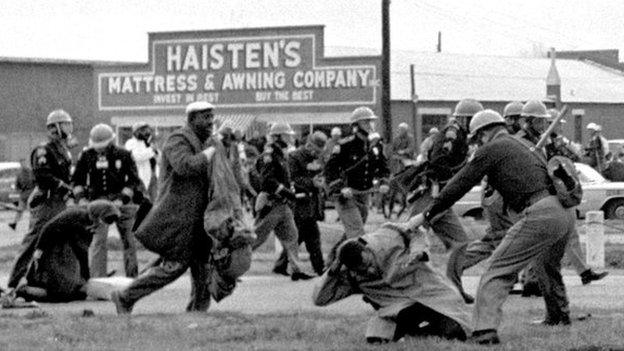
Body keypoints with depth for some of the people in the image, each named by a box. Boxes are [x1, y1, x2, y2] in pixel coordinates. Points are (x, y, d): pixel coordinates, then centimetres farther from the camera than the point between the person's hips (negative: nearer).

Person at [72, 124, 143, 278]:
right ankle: (97, 278, -12)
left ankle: (132, 276, 20)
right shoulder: (87, 155, 1)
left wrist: (123, 199, -15)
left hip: (120, 200, 0)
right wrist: (80, 197, -5)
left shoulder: (123, 155, -3)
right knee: (98, 241, -12)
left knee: (128, 241, 7)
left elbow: (133, 180, -3)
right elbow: (77, 180, 10)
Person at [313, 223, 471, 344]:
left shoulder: (387, 236, -13)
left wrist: (417, 251, -18)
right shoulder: (349, 277, -10)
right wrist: (332, 271, -22)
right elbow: (319, 299, -11)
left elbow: (415, 235, 5)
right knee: (375, 338, -27)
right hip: (396, 308, 2)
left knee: (455, 332, -24)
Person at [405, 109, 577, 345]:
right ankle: (559, 315, 53)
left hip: (540, 214, -9)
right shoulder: (521, 147, 30)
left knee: (499, 270, -10)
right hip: (567, 212, 9)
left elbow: (460, 184, 3)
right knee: (548, 267, 35)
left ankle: (485, 329, -24)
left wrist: (426, 215, 8)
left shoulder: (491, 149, 5)